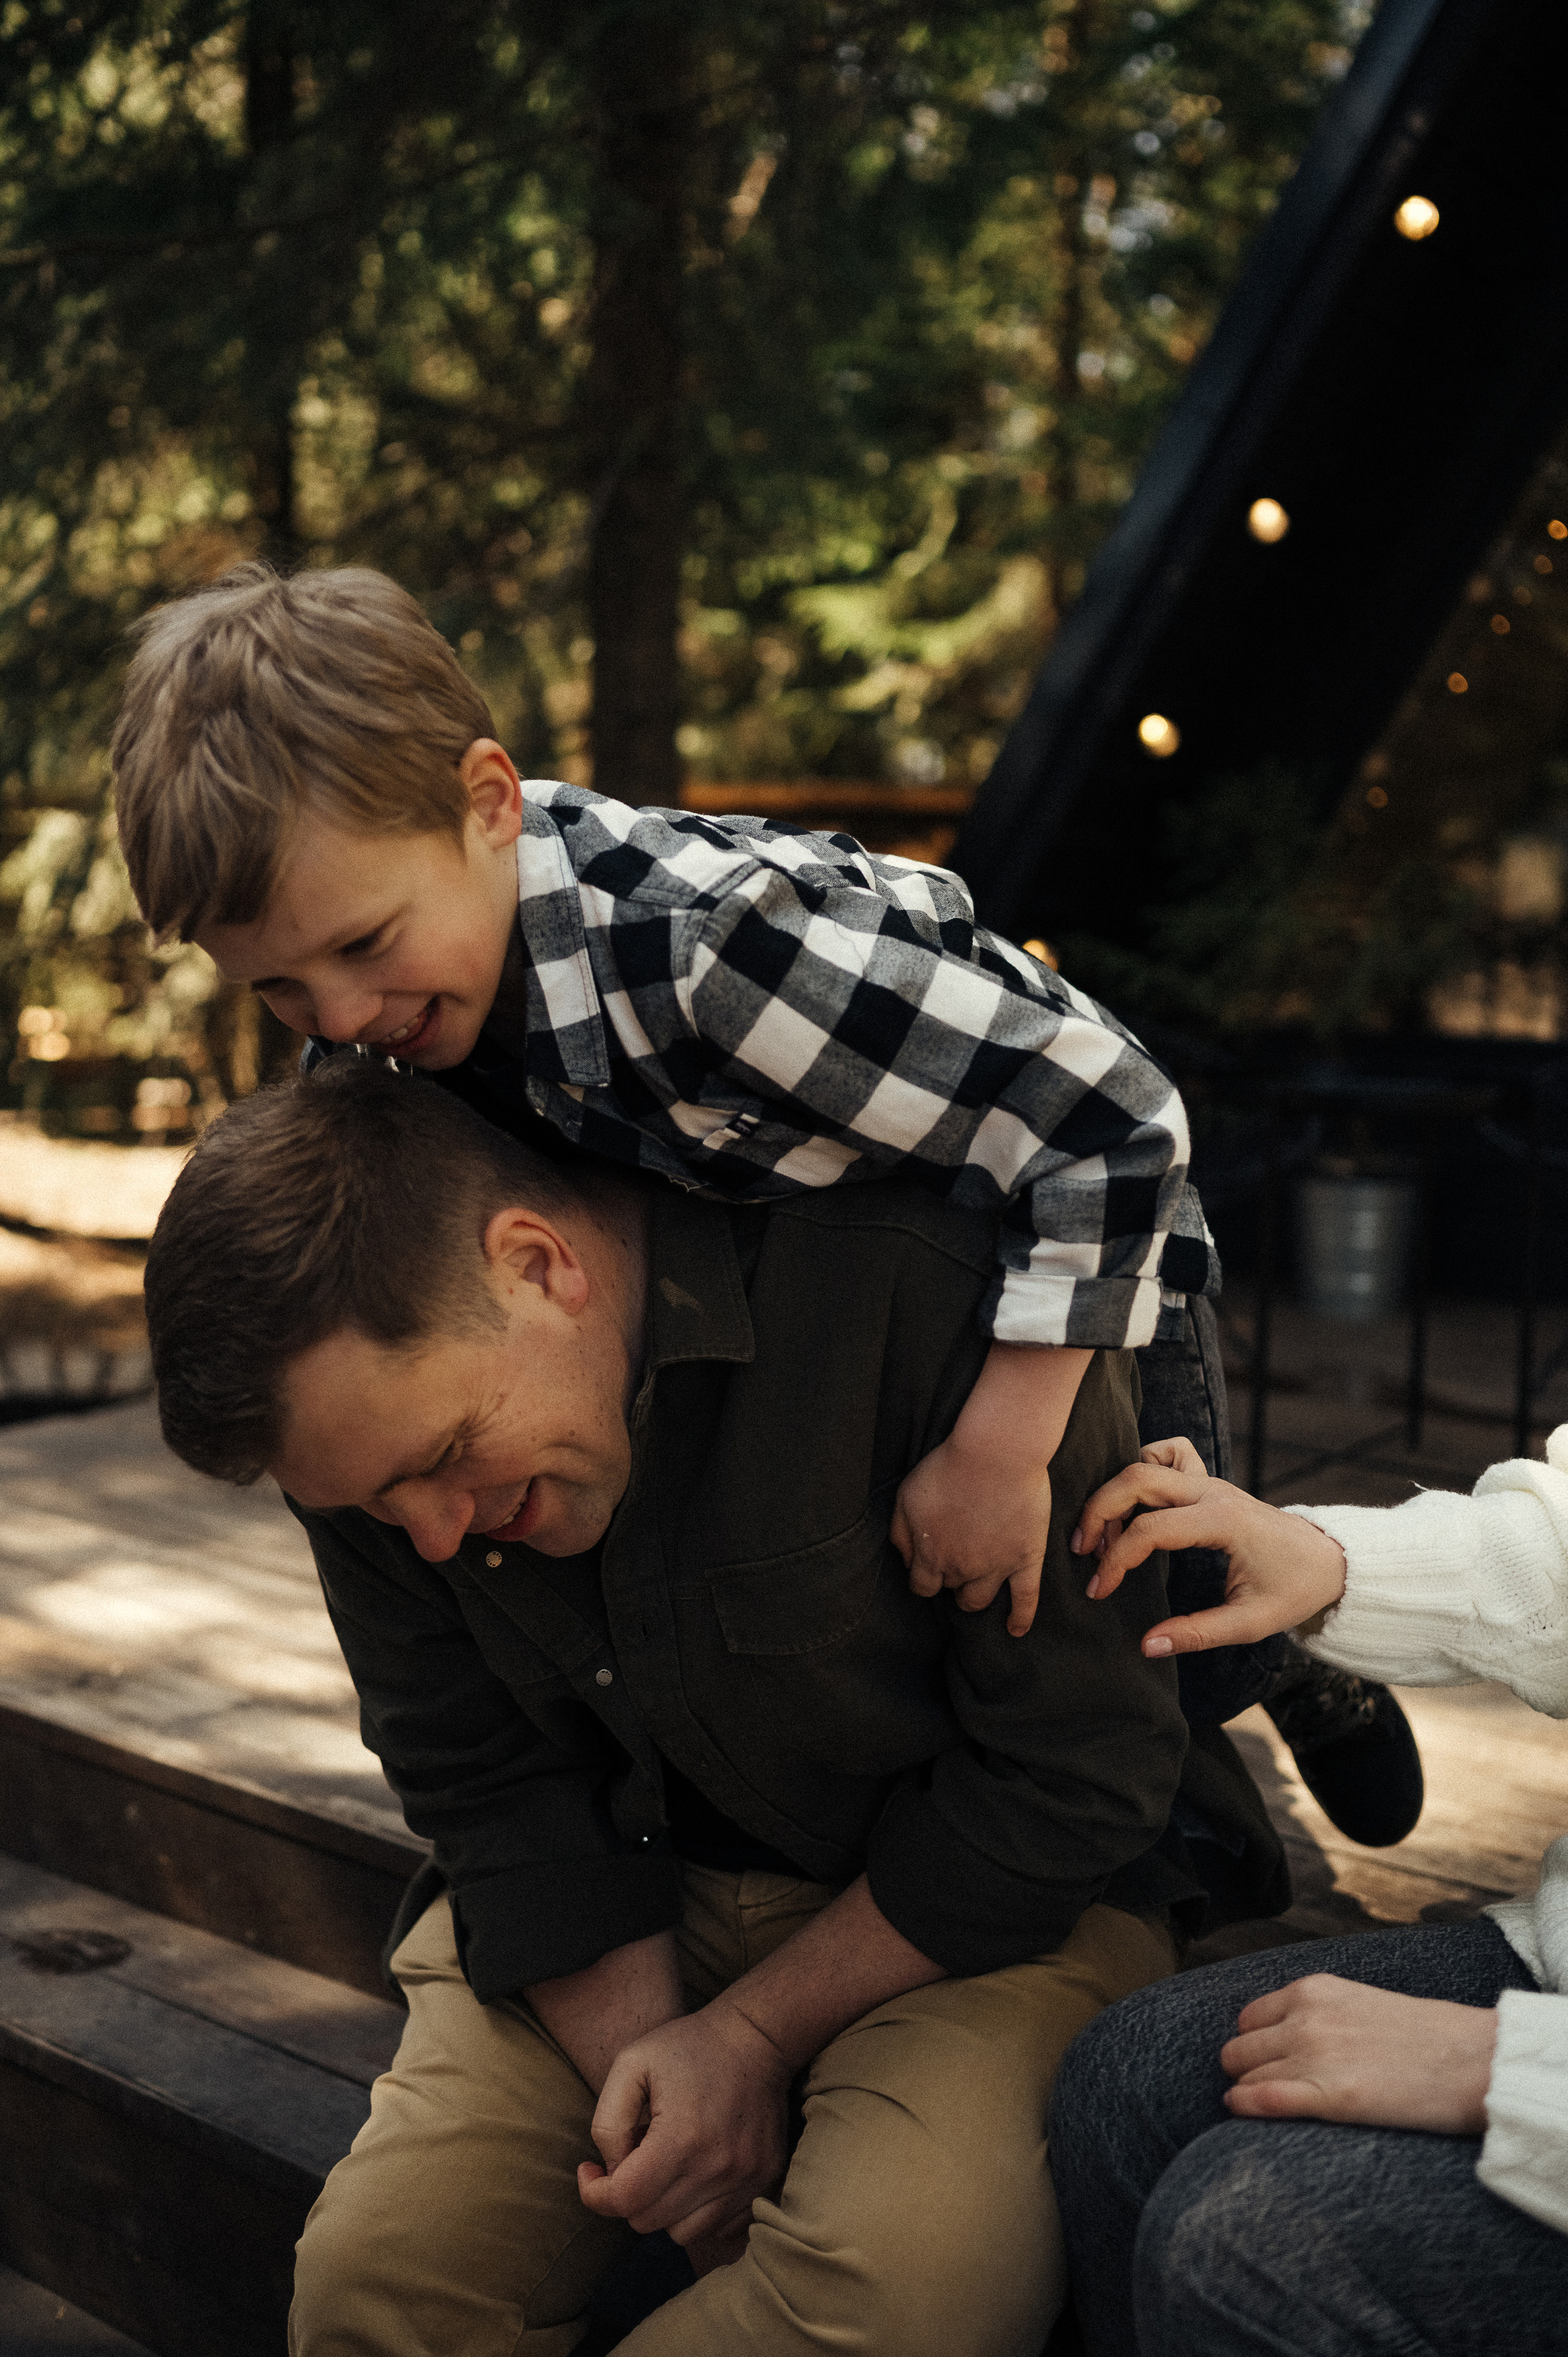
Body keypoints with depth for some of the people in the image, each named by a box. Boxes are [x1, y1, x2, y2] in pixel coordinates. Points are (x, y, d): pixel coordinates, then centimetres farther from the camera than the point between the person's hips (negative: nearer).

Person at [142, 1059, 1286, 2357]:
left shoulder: (933, 1286, -30)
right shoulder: (364, 1398, -11)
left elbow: (1068, 1777, -20)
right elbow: (490, 1785, -1)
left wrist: (752, 2035, -17)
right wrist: (645, 2064, -15)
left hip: (1002, 1894, -3)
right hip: (634, 1882, 4)